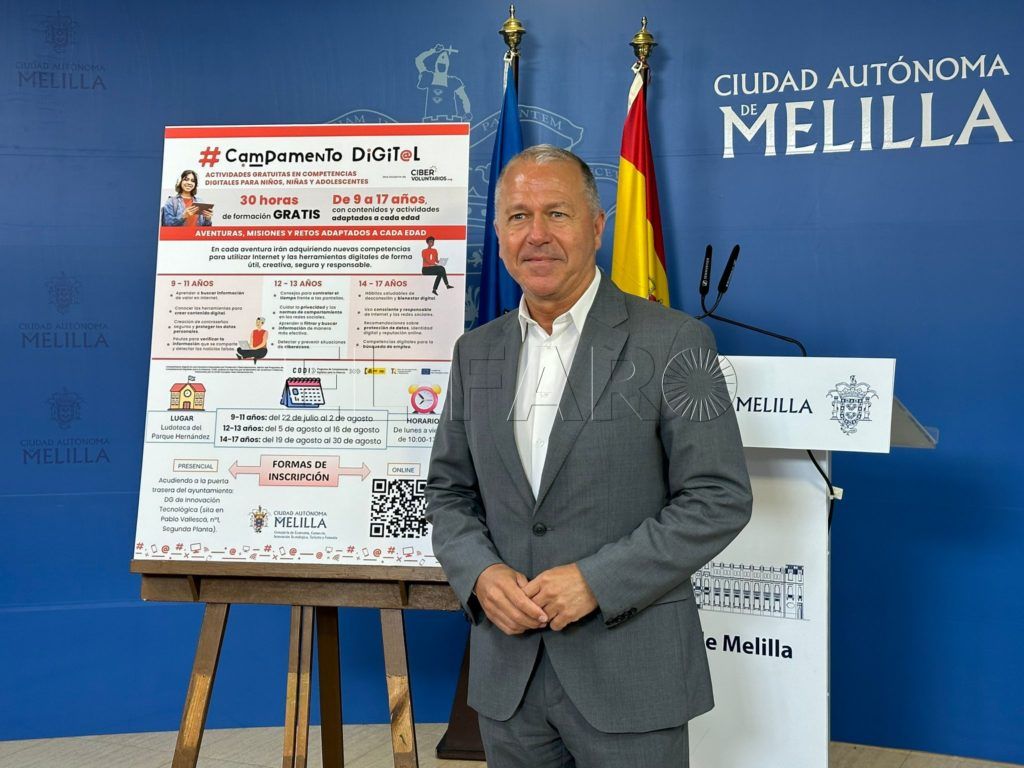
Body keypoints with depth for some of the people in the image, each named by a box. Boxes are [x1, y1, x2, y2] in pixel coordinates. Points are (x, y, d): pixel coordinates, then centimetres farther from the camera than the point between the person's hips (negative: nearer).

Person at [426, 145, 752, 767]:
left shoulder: (673, 342, -9)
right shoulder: (477, 352, 6)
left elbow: (720, 499, -11)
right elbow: (449, 492, 11)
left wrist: (597, 580, -18)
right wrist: (480, 573, -8)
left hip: (631, 669, -4)